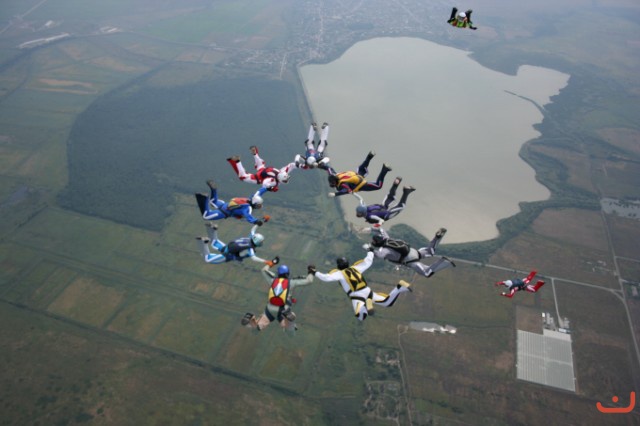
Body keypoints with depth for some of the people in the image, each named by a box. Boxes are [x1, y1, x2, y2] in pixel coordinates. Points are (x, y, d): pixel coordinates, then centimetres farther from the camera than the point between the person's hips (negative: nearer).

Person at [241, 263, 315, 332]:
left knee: (257, 327, 13)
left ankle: (250, 318, -19)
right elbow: (309, 281, 3)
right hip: (283, 311, -3)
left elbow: (264, 270, 28)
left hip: (270, 309, 3)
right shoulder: (291, 282, 1)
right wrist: (310, 272, 22)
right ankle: (288, 316, -44)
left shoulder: (273, 280, 9)